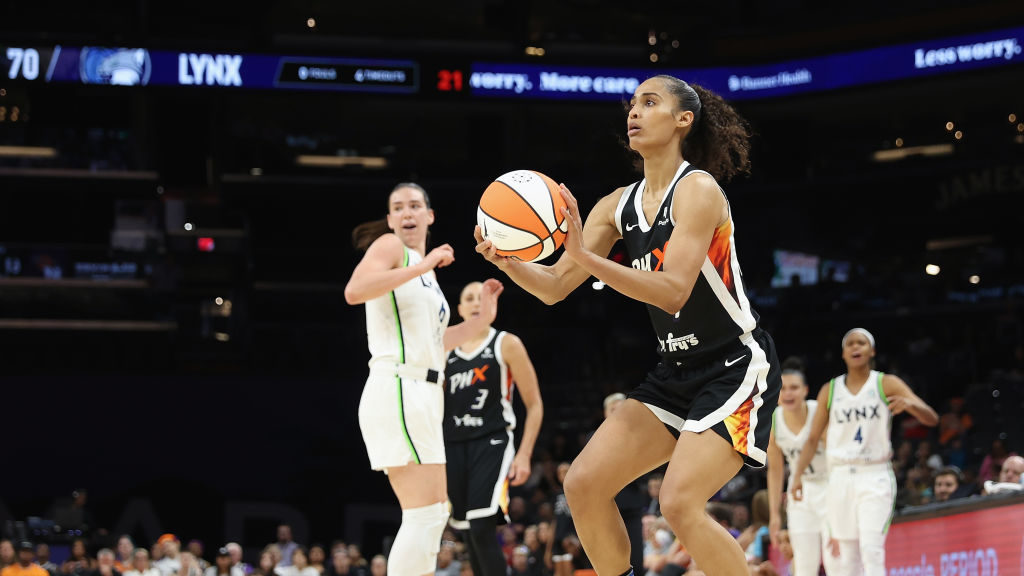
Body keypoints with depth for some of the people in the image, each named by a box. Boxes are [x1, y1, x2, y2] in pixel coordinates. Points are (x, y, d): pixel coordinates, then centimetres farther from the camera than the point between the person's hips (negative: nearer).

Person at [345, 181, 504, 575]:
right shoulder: (390, 246, -2)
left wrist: (482, 319, 22)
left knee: (432, 514, 14)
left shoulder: (424, 270, 23)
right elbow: (354, 291, -22)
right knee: (426, 513, -16)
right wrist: (420, 266, -23)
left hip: (420, 395, 10)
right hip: (398, 391, -10)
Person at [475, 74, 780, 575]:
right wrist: (508, 263, -16)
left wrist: (585, 257, -33)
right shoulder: (620, 205, 6)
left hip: (735, 368, -8)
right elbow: (555, 287, 5)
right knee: (584, 483, -1)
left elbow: (673, 291, -26)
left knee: (680, 502, -23)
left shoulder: (698, 190, -15)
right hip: (675, 373, 8)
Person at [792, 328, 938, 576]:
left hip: (875, 476, -3)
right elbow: (813, 438, 11)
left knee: (871, 549, -17)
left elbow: (931, 418, -6)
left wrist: (908, 403, -27)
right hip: (840, 477, 3)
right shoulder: (830, 390, 9)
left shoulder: (887, 384, 1)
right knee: (845, 555, 5)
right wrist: (798, 475, -1)